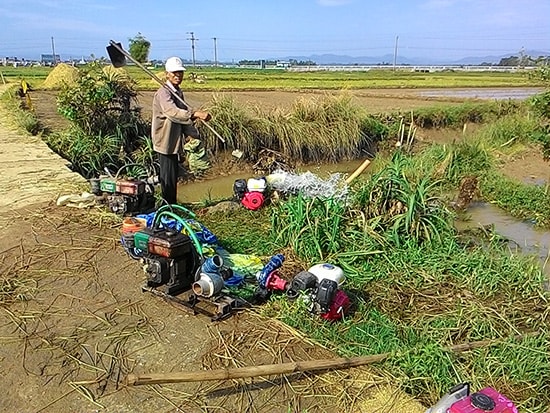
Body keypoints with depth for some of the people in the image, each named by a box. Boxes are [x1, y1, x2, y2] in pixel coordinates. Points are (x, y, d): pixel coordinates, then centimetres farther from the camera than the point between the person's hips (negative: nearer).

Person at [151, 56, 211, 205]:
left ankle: (172, 206, 30)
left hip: (174, 141, 10)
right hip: (165, 141, -10)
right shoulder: (163, 93, -18)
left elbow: (183, 114, 22)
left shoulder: (178, 92, 13)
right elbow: (173, 112, -36)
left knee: (173, 176, 18)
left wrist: (194, 134, 17)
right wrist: (196, 114, -47)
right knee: (168, 178, -5)